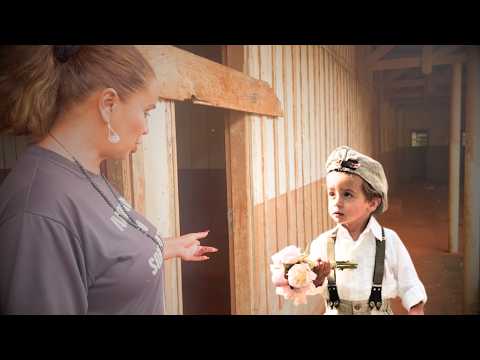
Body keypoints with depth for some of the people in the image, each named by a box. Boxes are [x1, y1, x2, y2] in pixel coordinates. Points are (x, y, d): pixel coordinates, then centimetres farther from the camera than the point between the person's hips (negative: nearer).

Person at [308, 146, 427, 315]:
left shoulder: (390, 241, -13)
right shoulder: (321, 243, -12)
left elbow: (410, 291, -5)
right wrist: (316, 280, -26)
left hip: (379, 310, 0)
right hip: (334, 311, 1)